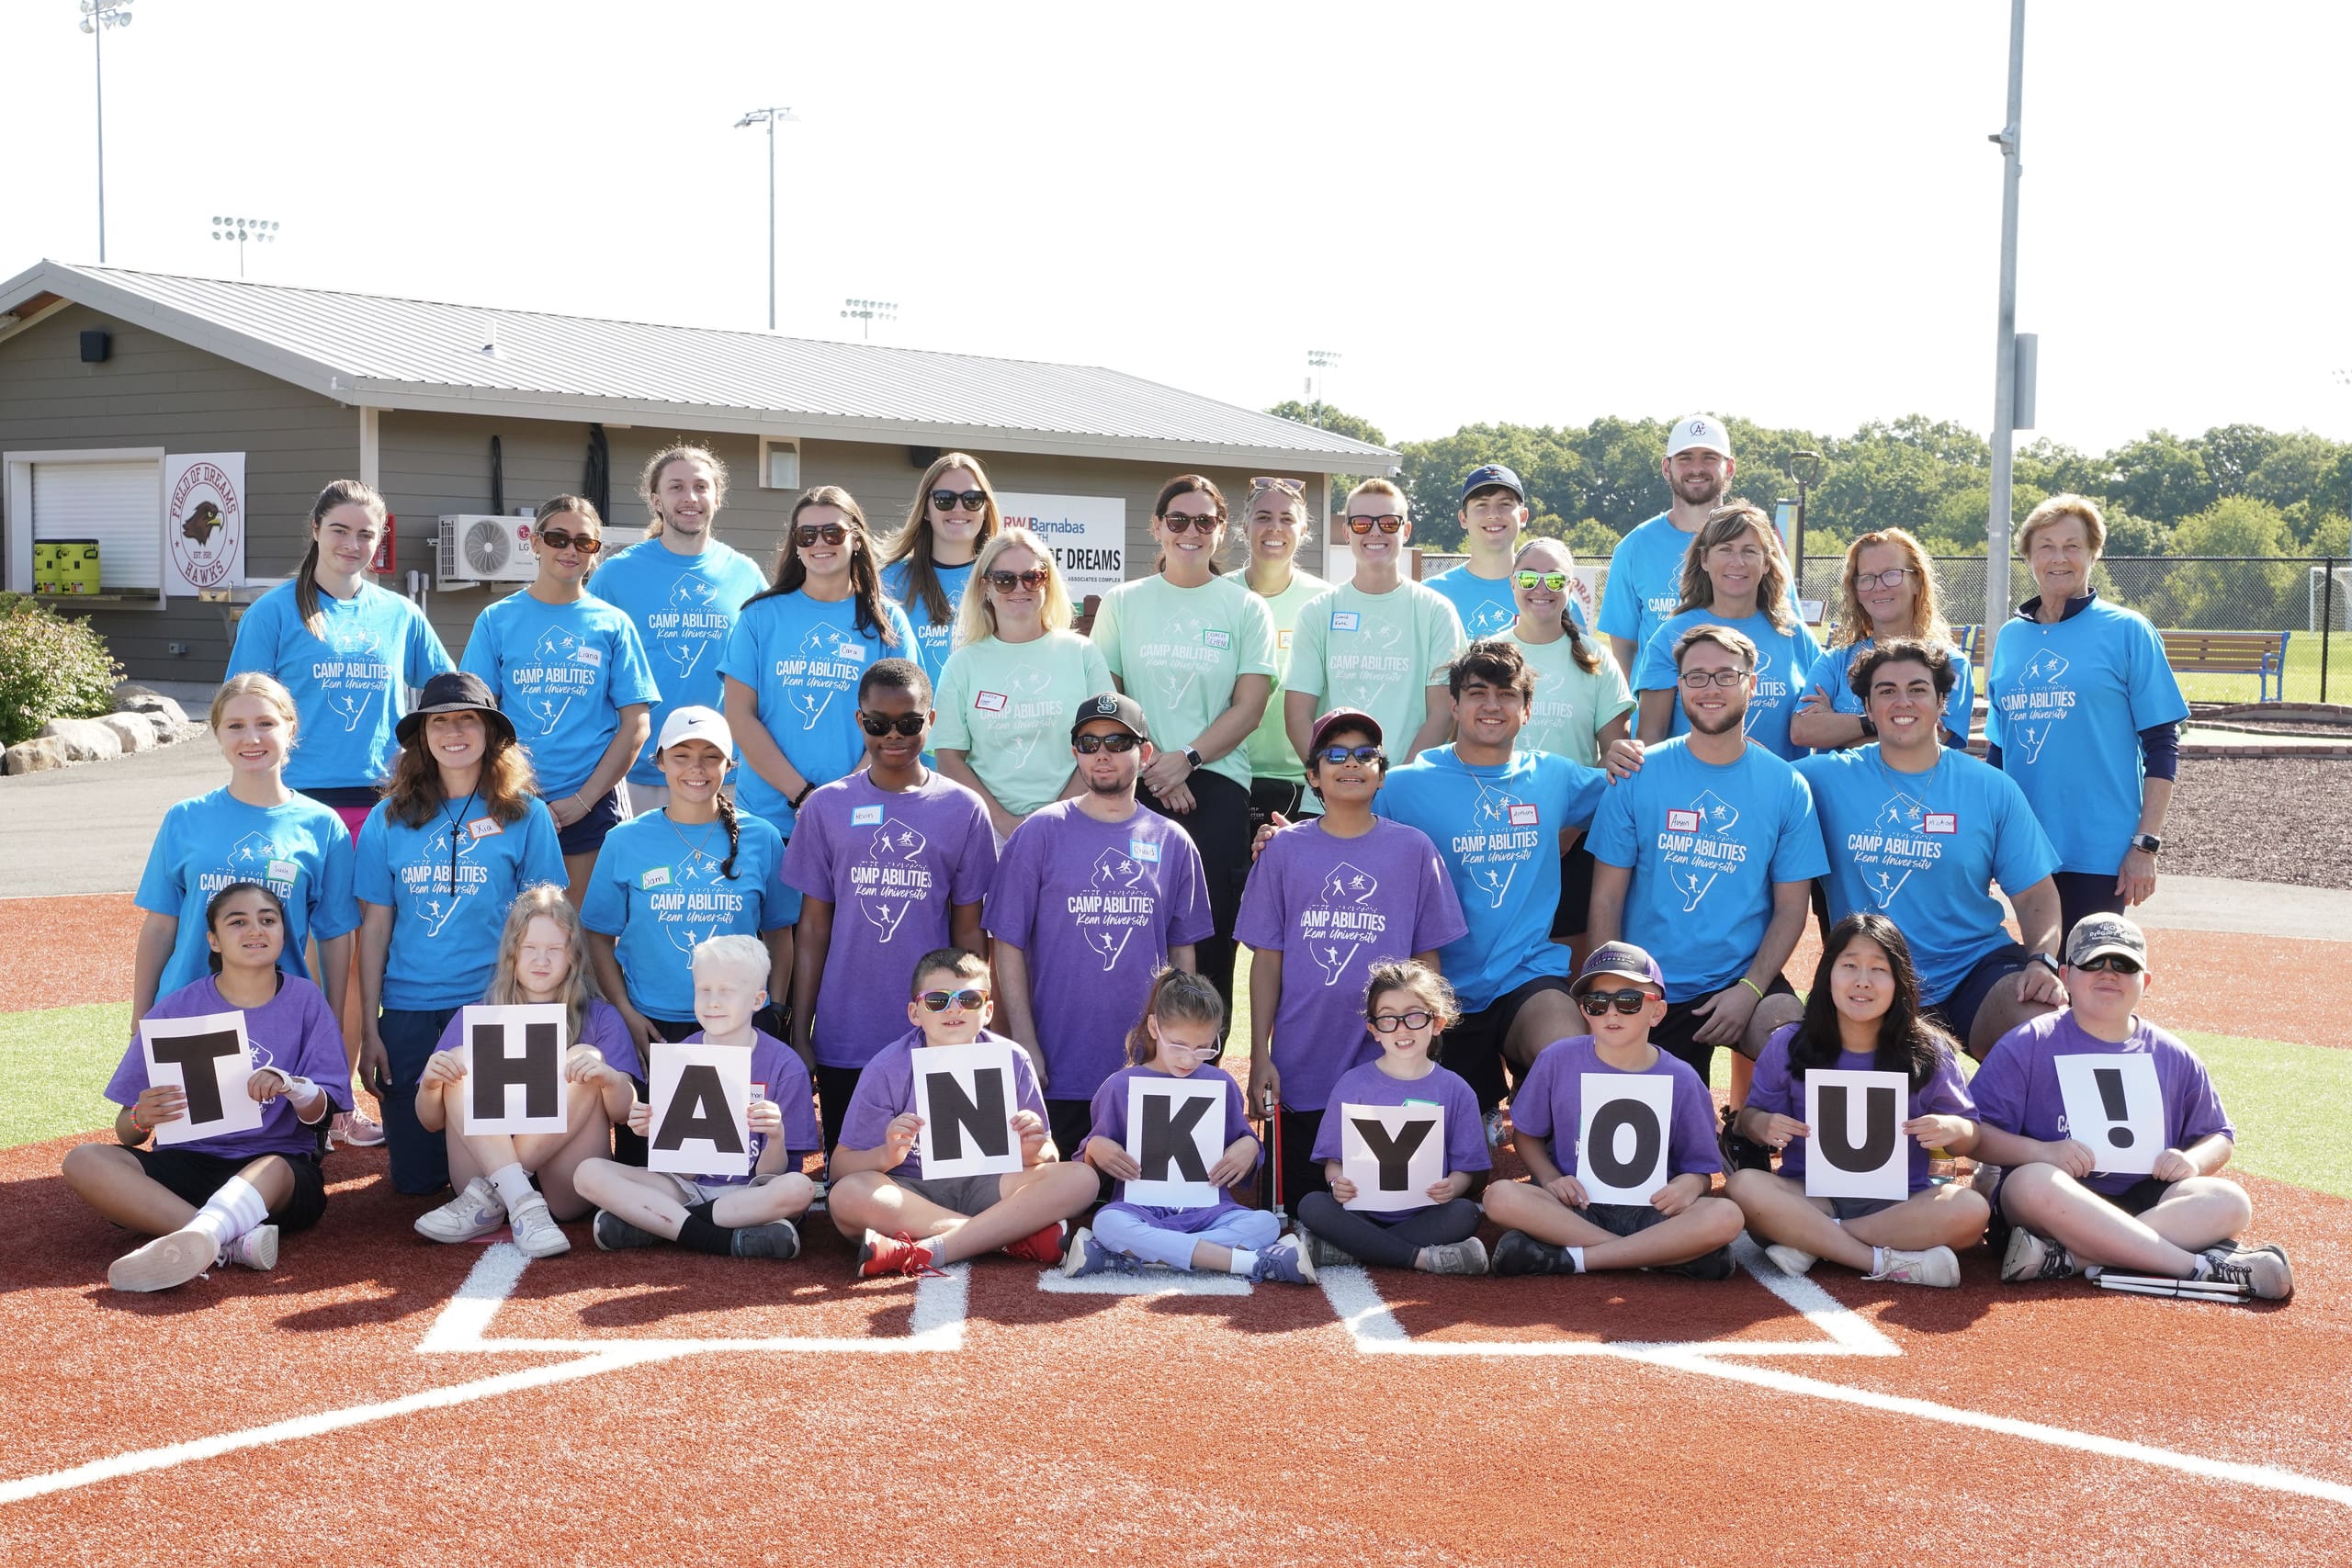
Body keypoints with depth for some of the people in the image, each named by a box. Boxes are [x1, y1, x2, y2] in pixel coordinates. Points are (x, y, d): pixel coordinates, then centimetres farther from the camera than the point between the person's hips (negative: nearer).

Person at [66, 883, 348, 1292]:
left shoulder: (304, 1001, 5)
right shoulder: (177, 1009, 5)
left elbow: (321, 1113, -1)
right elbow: (125, 1131, 6)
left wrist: (291, 1086, -25)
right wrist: (141, 1118, -20)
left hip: (281, 1163, -2)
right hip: (189, 1163, 2)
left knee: (273, 1168, -38)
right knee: (84, 1161, -25)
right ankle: (234, 1241, -40)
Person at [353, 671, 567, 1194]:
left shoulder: (525, 816, 0)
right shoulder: (389, 819, 4)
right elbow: (375, 926, 5)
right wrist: (369, 1030, 3)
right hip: (408, 1012, 2)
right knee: (414, 1175, 2)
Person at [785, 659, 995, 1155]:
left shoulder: (964, 811, 2)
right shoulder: (827, 808, 3)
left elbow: (968, 931, 6)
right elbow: (813, 928, 5)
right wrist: (799, 1033, 2)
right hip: (842, 1044, 1)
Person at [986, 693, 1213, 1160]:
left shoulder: (1172, 842, 7)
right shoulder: (1041, 833, 0)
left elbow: (1182, 949, 12)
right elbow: (1009, 944, -1)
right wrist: (1024, 1044, -7)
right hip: (1058, 1069, -2)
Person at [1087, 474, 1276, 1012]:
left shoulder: (1245, 609, 8)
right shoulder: (1122, 603, 11)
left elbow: (1249, 707, 1)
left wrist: (1186, 758, -12)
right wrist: (1150, 764, -7)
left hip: (1216, 785, -1)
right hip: (1137, 788, 1)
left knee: (1209, 937, -4)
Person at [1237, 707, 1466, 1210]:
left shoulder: (1414, 849, 4)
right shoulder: (1284, 849, 4)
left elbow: (1427, 961, 7)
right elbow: (1267, 960, 4)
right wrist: (1260, 1056, -1)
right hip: (1301, 1073, 0)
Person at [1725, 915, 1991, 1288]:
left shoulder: (1929, 1051, 1)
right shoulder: (1787, 1046, 1)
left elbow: (1970, 1137, 6)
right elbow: (1749, 1117, 8)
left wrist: (1954, 1129, -18)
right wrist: (1761, 1125, -16)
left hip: (1899, 1202, 0)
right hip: (1809, 1196, 0)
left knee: (1970, 1209, -30)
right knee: (1743, 1186, -30)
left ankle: (1811, 1242, -23)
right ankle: (1886, 1262, -29)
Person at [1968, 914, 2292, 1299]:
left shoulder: (2173, 1056, 15)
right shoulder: (2027, 1045, 3)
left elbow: (2219, 1137, 23)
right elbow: (1972, 1132, -4)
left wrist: (2192, 1161, -1)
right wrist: (2043, 1151, -20)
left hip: (2144, 1202, 4)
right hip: (2062, 1203, -4)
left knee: (2230, 1202, -22)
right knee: (2034, 1182, -38)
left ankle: (2071, 1259, -37)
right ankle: (2200, 1266, -36)